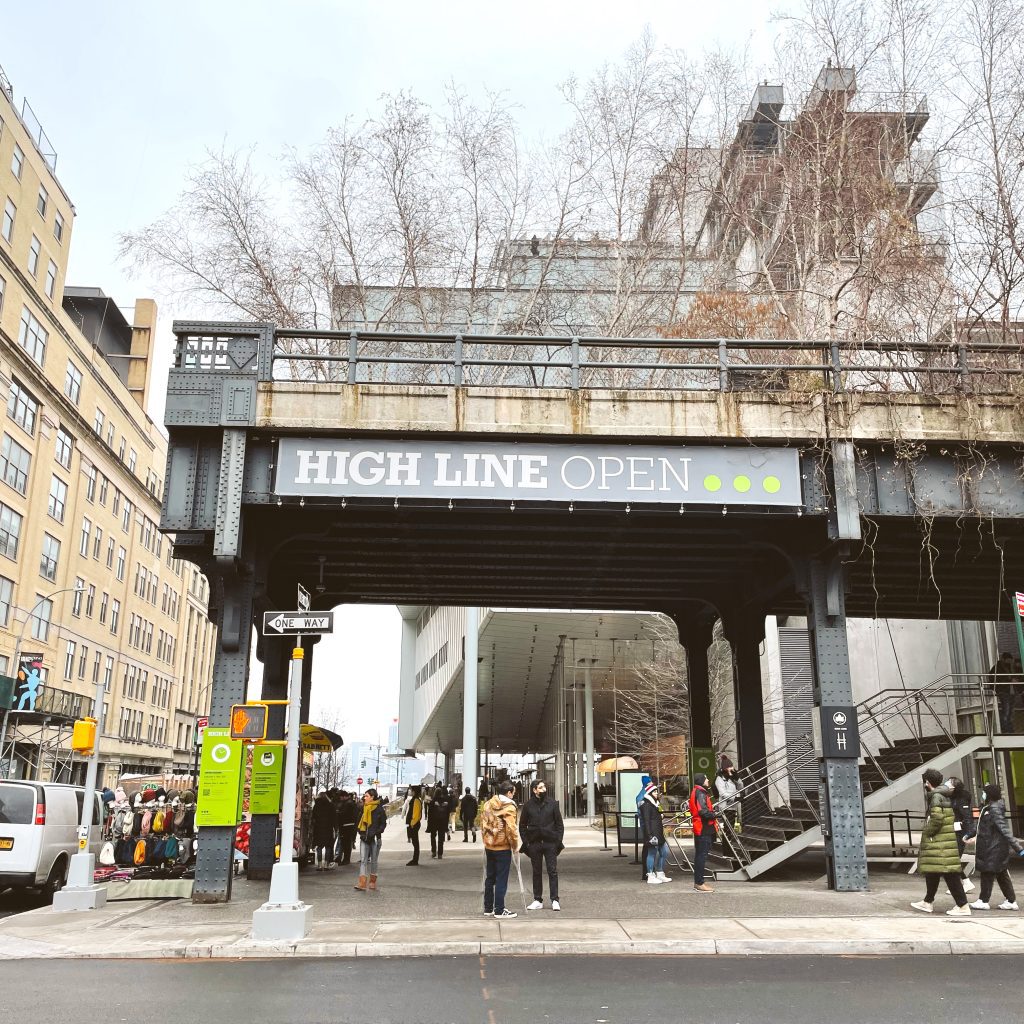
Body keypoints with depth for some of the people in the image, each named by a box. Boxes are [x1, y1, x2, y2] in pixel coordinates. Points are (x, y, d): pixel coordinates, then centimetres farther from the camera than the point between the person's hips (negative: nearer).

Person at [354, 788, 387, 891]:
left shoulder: (379, 809, -7)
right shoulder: (364, 808, 9)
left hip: (375, 838, -4)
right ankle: (362, 883, -11)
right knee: (363, 860, -6)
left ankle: (372, 881, 20)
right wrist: (359, 830, 6)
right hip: (364, 837, 4)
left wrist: (377, 832, -14)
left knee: (373, 860, 7)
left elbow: (383, 823, -4)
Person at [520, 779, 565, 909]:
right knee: (537, 872, 8)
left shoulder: (552, 803, 1)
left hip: (550, 842, -1)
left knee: (553, 871, -1)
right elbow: (522, 825, 6)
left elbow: (559, 824, 4)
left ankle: (555, 900, 4)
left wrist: (558, 840, -4)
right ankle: (538, 900, 15)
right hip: (534, 843, 1)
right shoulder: (528, 805, 1)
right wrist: (526, 841, -2)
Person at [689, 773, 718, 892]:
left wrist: (711, 809, 10)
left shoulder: (696, 792, 17)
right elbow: (703, 811, -24)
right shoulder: (700, 793, -16)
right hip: (704, 829, -11)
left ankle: (698, 882, 22)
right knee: (702, 855, -7)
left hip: (700, 829, 11)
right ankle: (700, 883, -5)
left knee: (699, 855, 15)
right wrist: (715, 814, -9)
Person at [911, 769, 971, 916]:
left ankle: (963, 906, -5)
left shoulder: (936, 796, -15)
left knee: (950, 875, -7)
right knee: (932, 872, 17)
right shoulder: (944, 795, 15)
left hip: (939, 843, -10)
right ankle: (927, 902, 26)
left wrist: (927, 831, -11)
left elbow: (937, 818, -25)